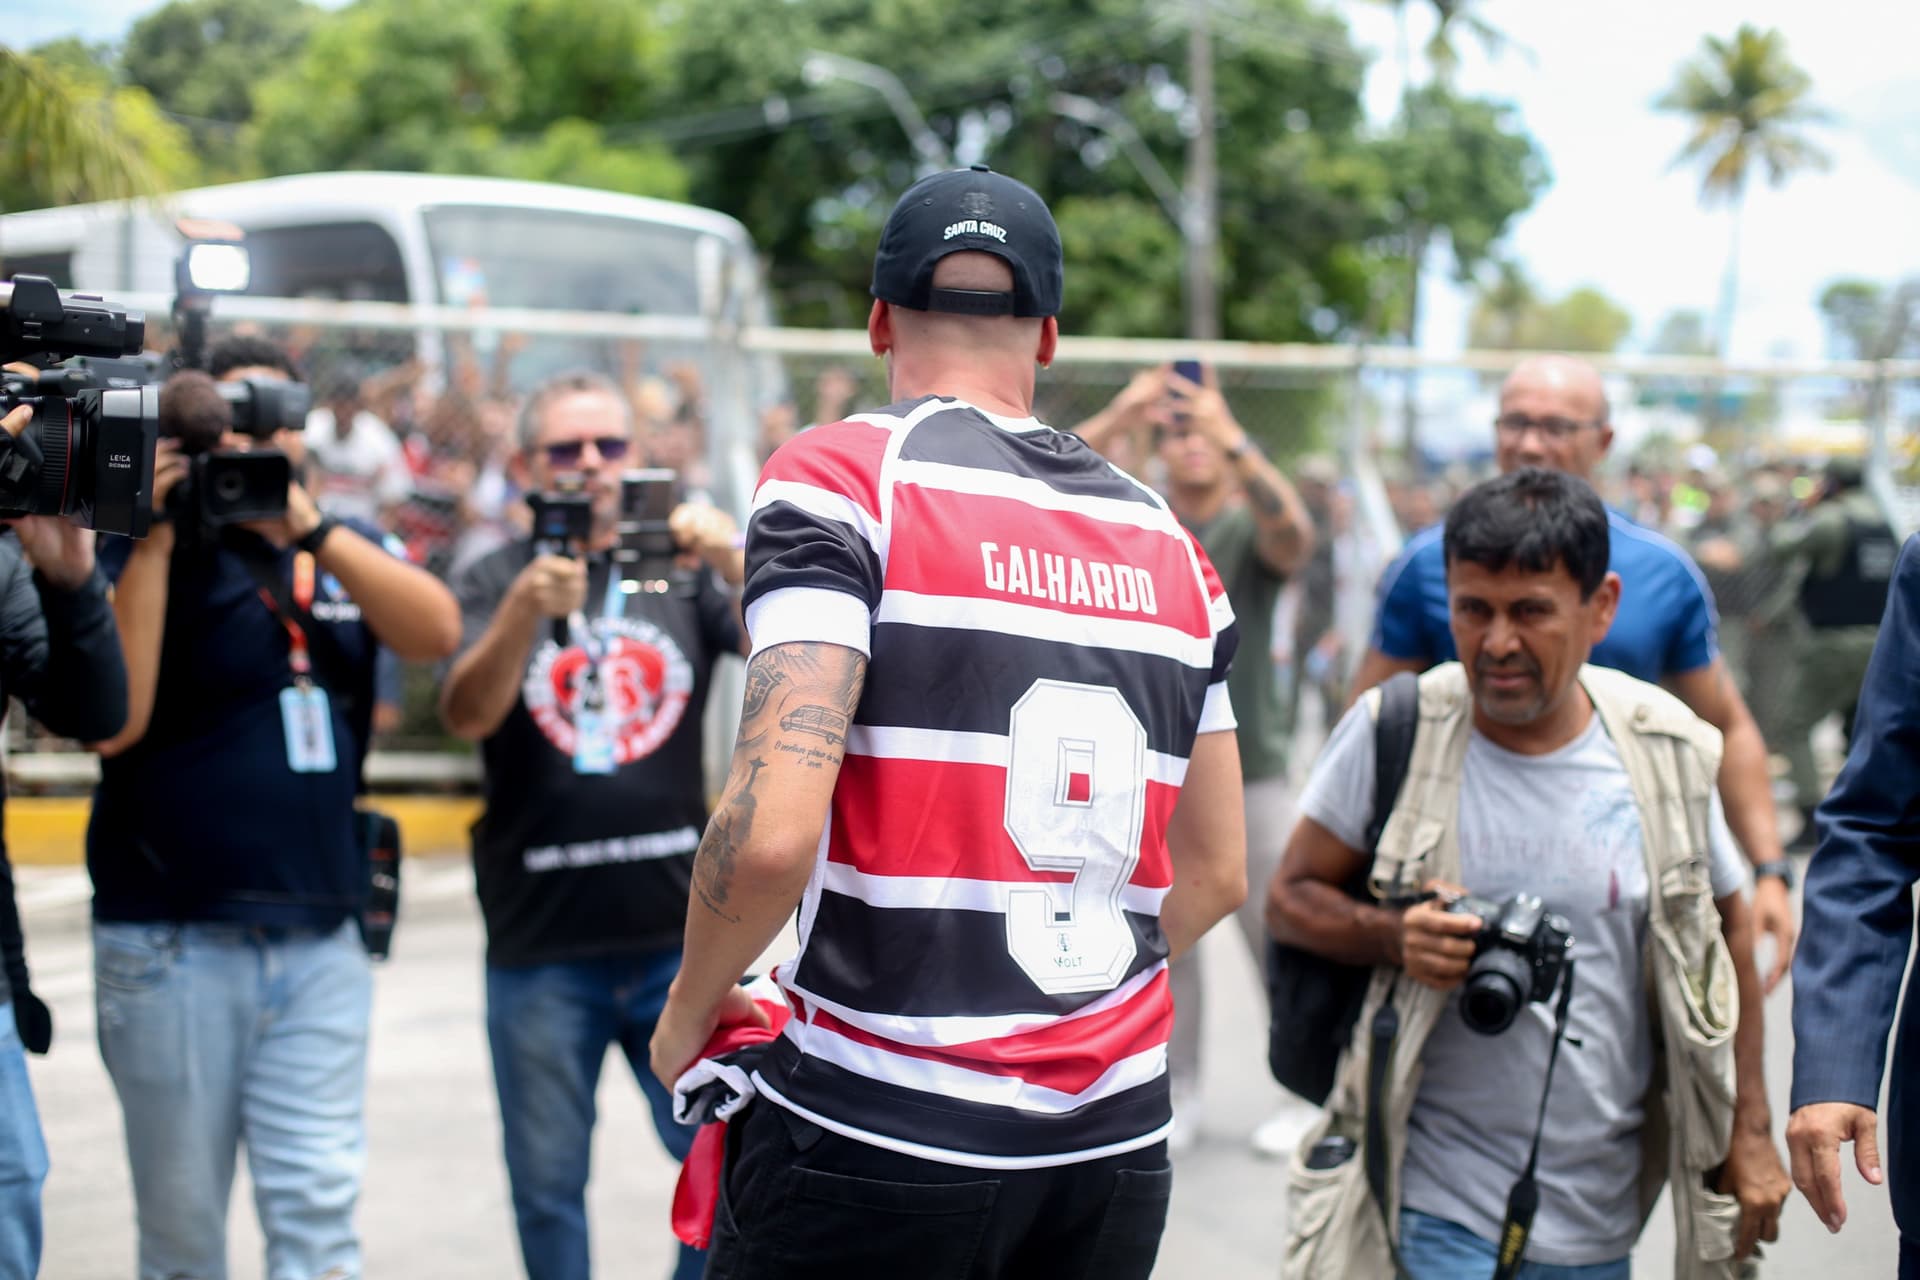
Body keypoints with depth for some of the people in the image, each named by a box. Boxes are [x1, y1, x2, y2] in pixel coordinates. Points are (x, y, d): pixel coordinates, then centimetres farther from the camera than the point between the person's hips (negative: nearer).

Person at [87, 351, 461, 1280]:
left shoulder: (341, 552, 12)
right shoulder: (147, 556, -1)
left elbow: (437, 632, -6)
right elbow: (110, 720, -15)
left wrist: (310, 526, -14)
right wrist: (153, 540, -15)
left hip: (320, 939, 3)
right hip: (173, 947, -3)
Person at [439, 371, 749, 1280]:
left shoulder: (678, 568, 7)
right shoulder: (496, 583, 3)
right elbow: (467, 714, -15)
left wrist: (734, 563, -27)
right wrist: (526, 609, -33)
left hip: (679, 934, 1)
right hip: (541, 942, 0)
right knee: (548, 1183, 8)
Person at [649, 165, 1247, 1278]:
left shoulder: (842, 477, -8)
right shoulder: (1167, 543, 10)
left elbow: (774, 833, -19)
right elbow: (1215, 875, 16)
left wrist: (691, 1010, -2)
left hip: (877, 1143, -5)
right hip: (1121, 1150, 5)